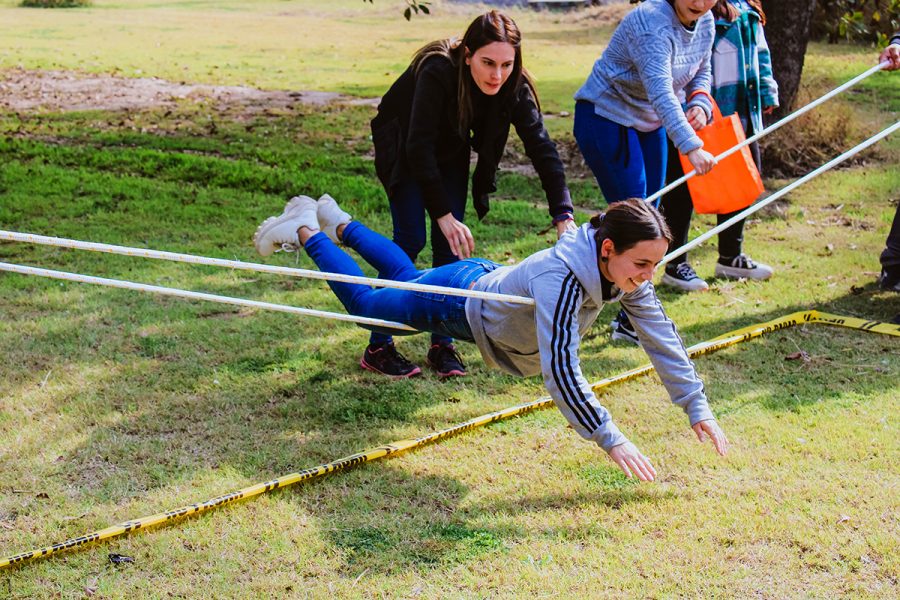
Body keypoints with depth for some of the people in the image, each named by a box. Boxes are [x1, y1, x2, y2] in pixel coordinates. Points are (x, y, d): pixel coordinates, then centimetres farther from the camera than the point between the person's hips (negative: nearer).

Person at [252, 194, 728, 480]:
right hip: (463, 306, -7)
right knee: (365, 302, 17)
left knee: (406, 278, 33)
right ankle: (306, 231, 36)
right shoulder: (562, 278, -47)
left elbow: (661, 336, -15)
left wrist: (698, 409, -17)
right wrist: (610, 440, -49)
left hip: (490, 280, 7)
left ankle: (338, 222, 53)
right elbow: (560, 368, -50)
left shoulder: (626, 273, -23)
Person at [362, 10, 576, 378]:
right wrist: (443, 214, -43)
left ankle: (442, 345, 6)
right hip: (401, 144, -4)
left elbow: (541, 148, -28)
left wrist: (564, 216, -38)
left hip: (450, 151, 4)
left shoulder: (514, 87, -25)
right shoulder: (437, 72, -38)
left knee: (450, 242, -5)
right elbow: (419, 147, -38)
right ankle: (377, 349, -7)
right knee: (411, 237, -14)